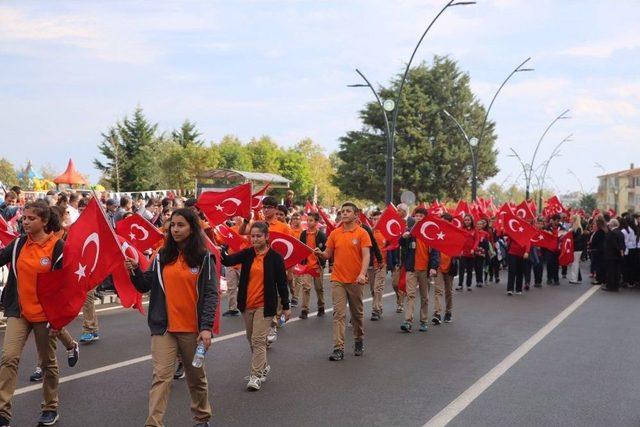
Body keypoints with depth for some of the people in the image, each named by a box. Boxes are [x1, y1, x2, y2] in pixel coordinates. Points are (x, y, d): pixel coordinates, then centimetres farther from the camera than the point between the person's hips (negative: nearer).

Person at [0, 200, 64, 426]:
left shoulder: (58, 246, -10)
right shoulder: (18, 244, 4)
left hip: (45, 313, -3)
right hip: (18, 311, 3)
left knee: (48, 362, 11)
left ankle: (50, 408, 27)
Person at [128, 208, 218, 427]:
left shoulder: (204, 258, -4)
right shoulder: (162, 256, 5)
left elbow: (211, 294, -8)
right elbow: (145, 286, 5)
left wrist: (207, 327, -16)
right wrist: (134, 270, -15)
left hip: (193, 329, -1)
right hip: (164, 328, 1)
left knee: (196, 376, 16)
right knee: (161, 377, -8)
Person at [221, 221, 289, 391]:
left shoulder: (275, 257, -7)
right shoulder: (247, 254, 3)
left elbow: (281, 283, -4)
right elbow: (228, 261, -13)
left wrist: (286, 306, -2)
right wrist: (220, 250, -34)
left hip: (264, 305, -5)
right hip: (247, 304, 5)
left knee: (258, 340, -9)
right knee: (251, 339, 16)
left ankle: (256, 376, -4)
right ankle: (263, 367, 35)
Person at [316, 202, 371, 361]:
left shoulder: (362, 233, -4)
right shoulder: (335, 233, 6)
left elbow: (366, 255, -11)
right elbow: (328, 254, 10)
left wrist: (362, 274, -25)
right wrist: (320, 253, -12)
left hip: (355, 280, -2)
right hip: (338, 279, 2)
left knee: (357, 313, 14)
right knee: (339, 313, -5)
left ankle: (359, 342, 33)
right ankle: (339, 348, -6)